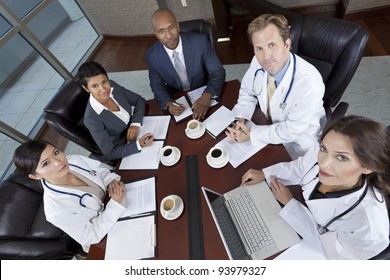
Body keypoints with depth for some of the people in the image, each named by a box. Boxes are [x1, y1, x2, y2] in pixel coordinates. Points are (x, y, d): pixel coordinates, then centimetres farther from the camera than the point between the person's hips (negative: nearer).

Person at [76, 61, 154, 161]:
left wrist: (136, 123, -19)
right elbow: (110, 153, -22)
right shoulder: (92, 119, -30)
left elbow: (139, 100, -3)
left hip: (136, 130, 5)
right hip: (125, 152, -5)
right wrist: (138, 145, -36)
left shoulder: (112, 86, -17)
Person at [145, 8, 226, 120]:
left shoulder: (200, 41, -18)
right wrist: (168, 104, -23)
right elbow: (157, 86, -2)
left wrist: (207, 96, -33)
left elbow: (218, 72, -13)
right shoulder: (152, 55, -13)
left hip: (203, 94, -1)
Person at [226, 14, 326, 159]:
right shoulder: (258, 62, -18)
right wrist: (240, 119, -15)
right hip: (270, 125, 5)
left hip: (298, 140, -4)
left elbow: (293, 129, -24)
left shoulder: (310, 83, -33)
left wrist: (252, 135, -24)